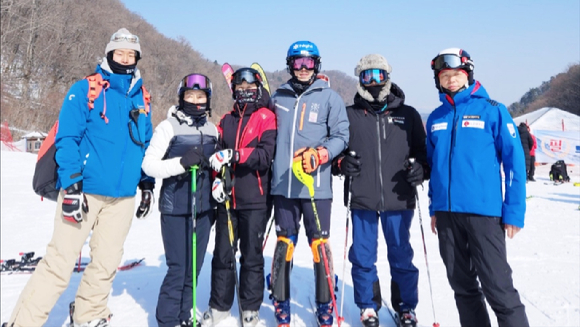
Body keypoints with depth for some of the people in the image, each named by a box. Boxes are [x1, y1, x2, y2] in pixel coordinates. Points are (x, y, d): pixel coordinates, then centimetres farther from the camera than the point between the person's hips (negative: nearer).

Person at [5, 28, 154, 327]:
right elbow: (67, 139, -8)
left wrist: (147, 185, 13)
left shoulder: (141, 99, 12)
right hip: (84, 190, -4)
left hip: (123, 196, 5)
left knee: (107, 263, 12)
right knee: (60, 263, -3)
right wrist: (71, 185, -15)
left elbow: (146, 145, 17)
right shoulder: (85, 90, -3)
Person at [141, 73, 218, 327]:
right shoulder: (168, 126, -6)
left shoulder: (212, 129, 10)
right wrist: (181, 163, -23)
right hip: (175, 208, -5)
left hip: (203, 208, 5)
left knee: (194, 267, 11)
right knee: (178, 268, -2)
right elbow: (148, 164, -11)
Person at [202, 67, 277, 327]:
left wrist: (233, 155, -24)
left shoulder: (266, 117, -2)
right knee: (222, 254, 9)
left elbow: (266, 155, -14)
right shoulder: (227, 121, 14)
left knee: (252, 256, 5)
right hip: (227, 199, 4)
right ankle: (219, 306, 24)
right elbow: (218, 155, 15)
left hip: (255, 200, -4)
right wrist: (217, 179, -2)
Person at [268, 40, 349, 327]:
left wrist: (318, 156, -17)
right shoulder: (278, 97, 12)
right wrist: (268, 166, 13)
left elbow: (341, 136, -2)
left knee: (319, 245, 4)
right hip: (283, 185, 3)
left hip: (316, 185, -2)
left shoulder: (330, 97, 3)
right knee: (284, 245, 9)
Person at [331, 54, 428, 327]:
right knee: (362, 257, 8)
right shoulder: (349, 115, 7)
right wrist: (341, 163, -11)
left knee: (401, 255, 10)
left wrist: (420, 169, -9)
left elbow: (423, 151, 12)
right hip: (361, 200, 0)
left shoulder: (408, 115, 8)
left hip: (399, 200, 0)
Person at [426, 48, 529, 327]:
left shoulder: (492, 110, -3)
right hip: (446, 213, 5)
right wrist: (434, 208, 14)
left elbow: (514, 162, -5)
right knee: (462, 285, 15)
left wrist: (514, 212, -9)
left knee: (497, 287, -1)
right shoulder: (435, 118, 10)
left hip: (484, 212, -4)